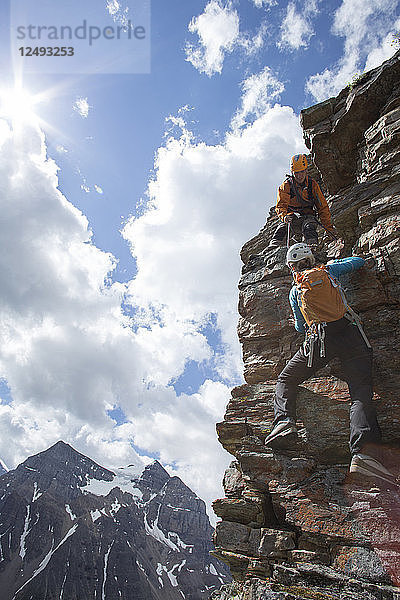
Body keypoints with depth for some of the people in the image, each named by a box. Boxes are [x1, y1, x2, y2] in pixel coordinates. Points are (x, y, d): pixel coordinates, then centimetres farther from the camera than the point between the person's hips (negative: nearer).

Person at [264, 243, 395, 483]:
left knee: (285, 380, 14)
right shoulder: (328, 270, 17)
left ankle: (284, 421, -11)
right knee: (361, 393, -9)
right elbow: (358, 261, 33)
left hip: (319, 339, 0)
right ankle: (365, 451, -29)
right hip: (349, 334, 0)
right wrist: (334, 262, 49)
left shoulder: (295, 290, 18)